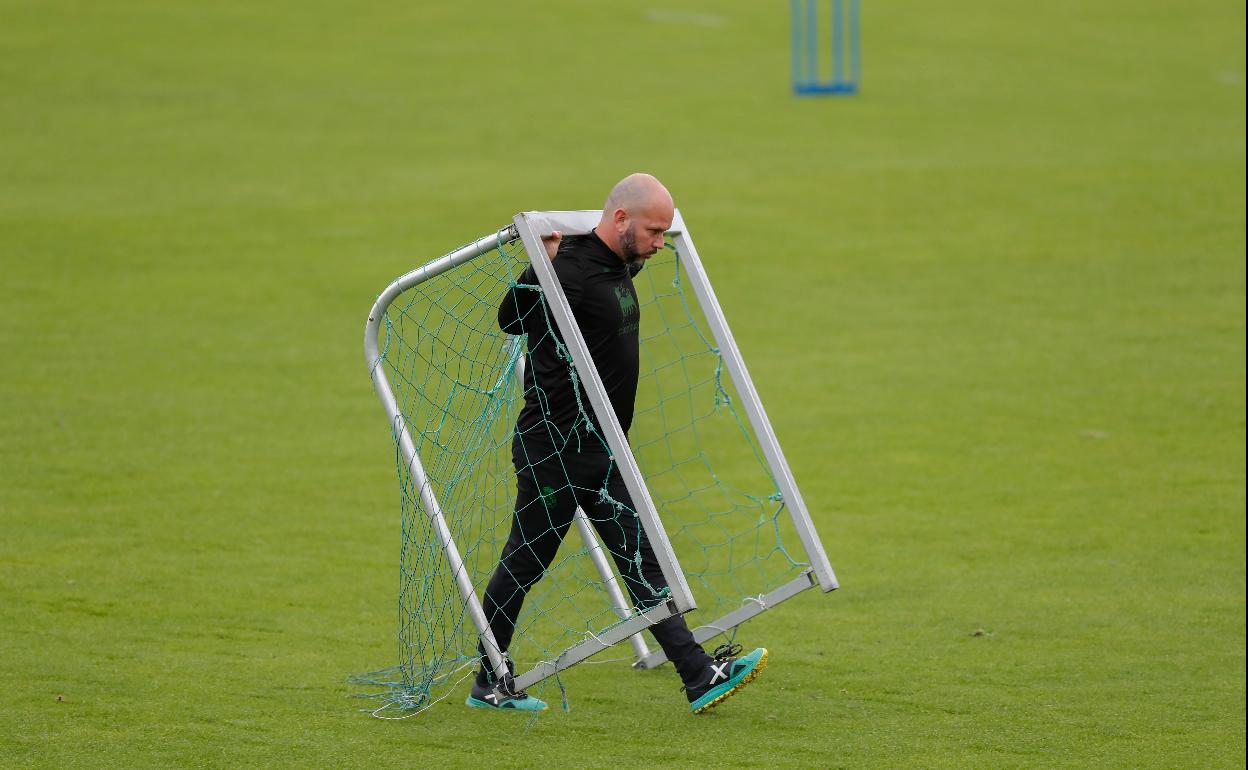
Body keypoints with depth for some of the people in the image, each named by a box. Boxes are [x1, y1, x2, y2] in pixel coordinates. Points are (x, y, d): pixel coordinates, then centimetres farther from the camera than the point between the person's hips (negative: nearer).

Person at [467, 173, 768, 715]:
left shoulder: (617, 267, 9)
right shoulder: (569, 275, -21)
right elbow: (509, 319, -8)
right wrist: (548, 259, -8)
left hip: (600, 451, 9)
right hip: (554, 451, -9)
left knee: (640, 558, 5)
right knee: (524, 563, 1)